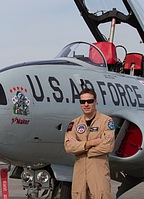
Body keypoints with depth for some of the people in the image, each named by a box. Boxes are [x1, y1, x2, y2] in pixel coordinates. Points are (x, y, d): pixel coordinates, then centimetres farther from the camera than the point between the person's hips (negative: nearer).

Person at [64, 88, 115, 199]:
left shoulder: (106, 121, 1)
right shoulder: (74, 123, 13)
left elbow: (108, 146, -12)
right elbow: (68, 146, -1)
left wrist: (81, 148, -6)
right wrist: (90, 143, -13)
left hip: (99, 170, -4)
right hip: (79, 171, 4)